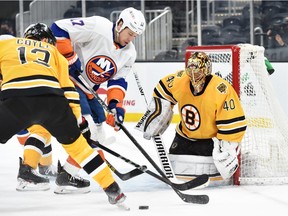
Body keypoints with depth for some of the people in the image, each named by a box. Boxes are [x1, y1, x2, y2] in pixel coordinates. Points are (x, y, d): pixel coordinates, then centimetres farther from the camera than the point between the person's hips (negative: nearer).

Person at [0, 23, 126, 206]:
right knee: (74, 141, 22)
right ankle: (112, 189, 22)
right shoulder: (54, 52, 32)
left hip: (15, 99, -2)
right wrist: (78, 119, 31)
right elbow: (67, 88, 26)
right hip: (52, 99, 2)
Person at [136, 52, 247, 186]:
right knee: (177, 173, 1)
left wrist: (227, 150, -25)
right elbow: (162, 93, 7)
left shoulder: (222, 90, -29)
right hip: (186, 136, 4)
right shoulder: (179, 81, -14)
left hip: (212, 138, -4)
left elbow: (233, 125, -26)